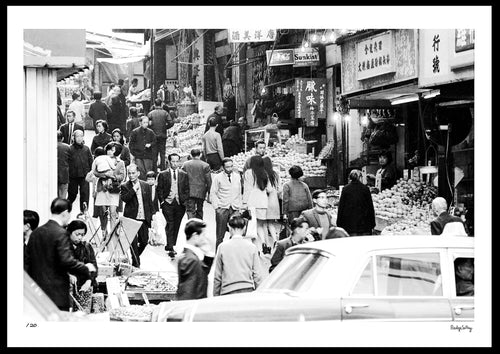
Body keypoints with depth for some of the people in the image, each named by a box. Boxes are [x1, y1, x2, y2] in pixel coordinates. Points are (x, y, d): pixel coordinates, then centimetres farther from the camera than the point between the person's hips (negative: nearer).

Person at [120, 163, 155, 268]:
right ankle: (136, 263, 4)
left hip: (144, 219, 3)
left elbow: (150, 202, 13)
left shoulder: (146, 186, 9)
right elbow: (124, 198, -17)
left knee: (144, 241, 7)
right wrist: (133, 189, -20)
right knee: (134, 242, -5)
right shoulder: (124, 186, -1)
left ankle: (135, 256, 32)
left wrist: (152, 215, 10)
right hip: (131, 218, -3)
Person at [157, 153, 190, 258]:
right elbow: (159, 189, 5)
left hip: (180, 203, 3)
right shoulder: (163, 175, 4)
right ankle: (170, 248, -15)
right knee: (170, 224, -12)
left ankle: (170, 246, 20)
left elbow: (187, 189, 11)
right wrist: (162, 201, -5)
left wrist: (184, 200, 0)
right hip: (168, 203, -3)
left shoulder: (184, 175, 10)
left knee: (176, 225, 6)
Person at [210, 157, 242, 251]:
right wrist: (216, 207, -7)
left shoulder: (237, 176, 11)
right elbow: (213, 193, 2)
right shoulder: (217, 178, 1)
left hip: (235, 208, 3)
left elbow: (239, 192, 16)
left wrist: (239, 206, 8)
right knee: (220, 235, -3)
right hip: (222, 208, -3)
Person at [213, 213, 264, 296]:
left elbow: (217, 276, 4)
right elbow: (257, 275, 3)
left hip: (227, 292, -1)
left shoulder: (222, 247, 0)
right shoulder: (252, 247, 3)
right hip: (248, 291, 1)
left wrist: (216, 295, 13)